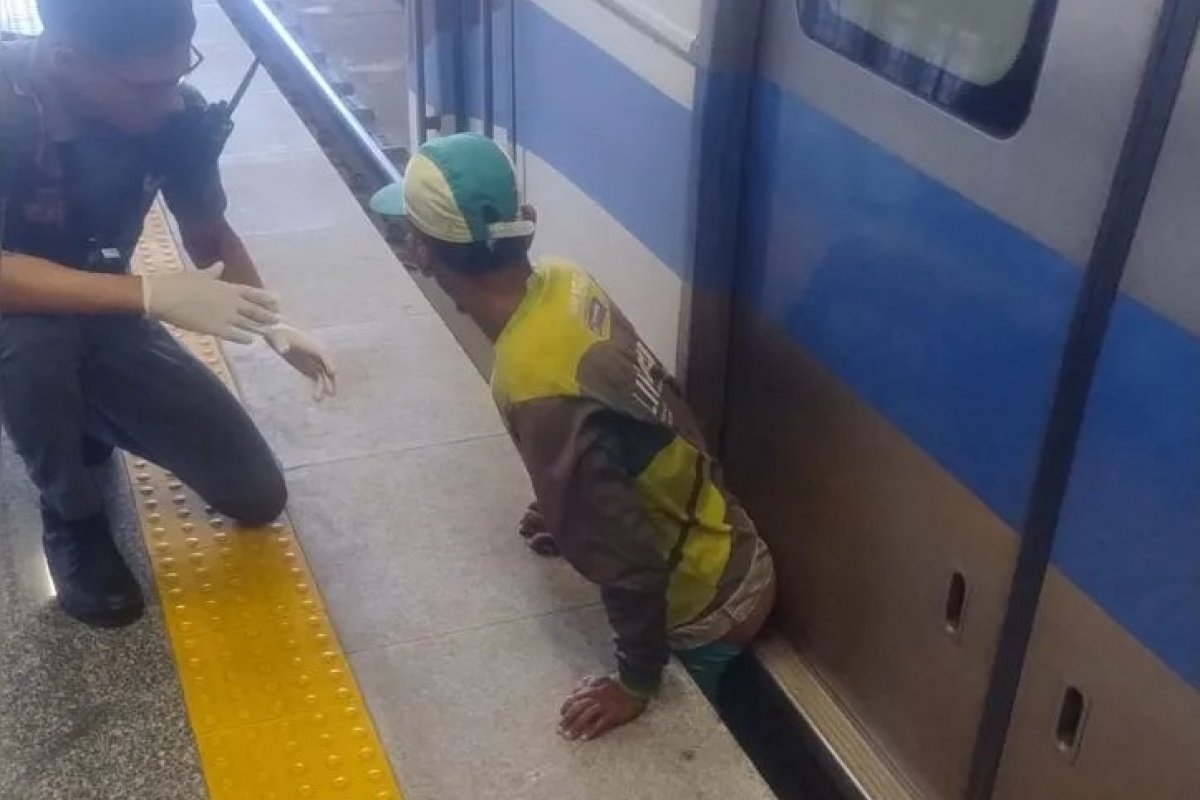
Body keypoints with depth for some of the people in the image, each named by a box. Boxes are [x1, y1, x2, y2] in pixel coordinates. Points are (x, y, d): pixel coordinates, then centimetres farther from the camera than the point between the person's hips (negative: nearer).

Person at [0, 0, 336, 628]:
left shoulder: (176, 114, -19)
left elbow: (211, 237, -2)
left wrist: (271, 325, -17)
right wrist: (154, 294, -43)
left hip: (103, 320, 4)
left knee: (257, 496, -3)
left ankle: (84, 424, 22)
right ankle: (72, 519, -9)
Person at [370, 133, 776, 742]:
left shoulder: (537, 389, -36)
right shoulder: (564, 283, -10)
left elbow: (627, 559, -31)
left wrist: (637, 682, -18)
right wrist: (568, 511, 19)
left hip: (704, 607, -7)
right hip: (729, 561, 8)